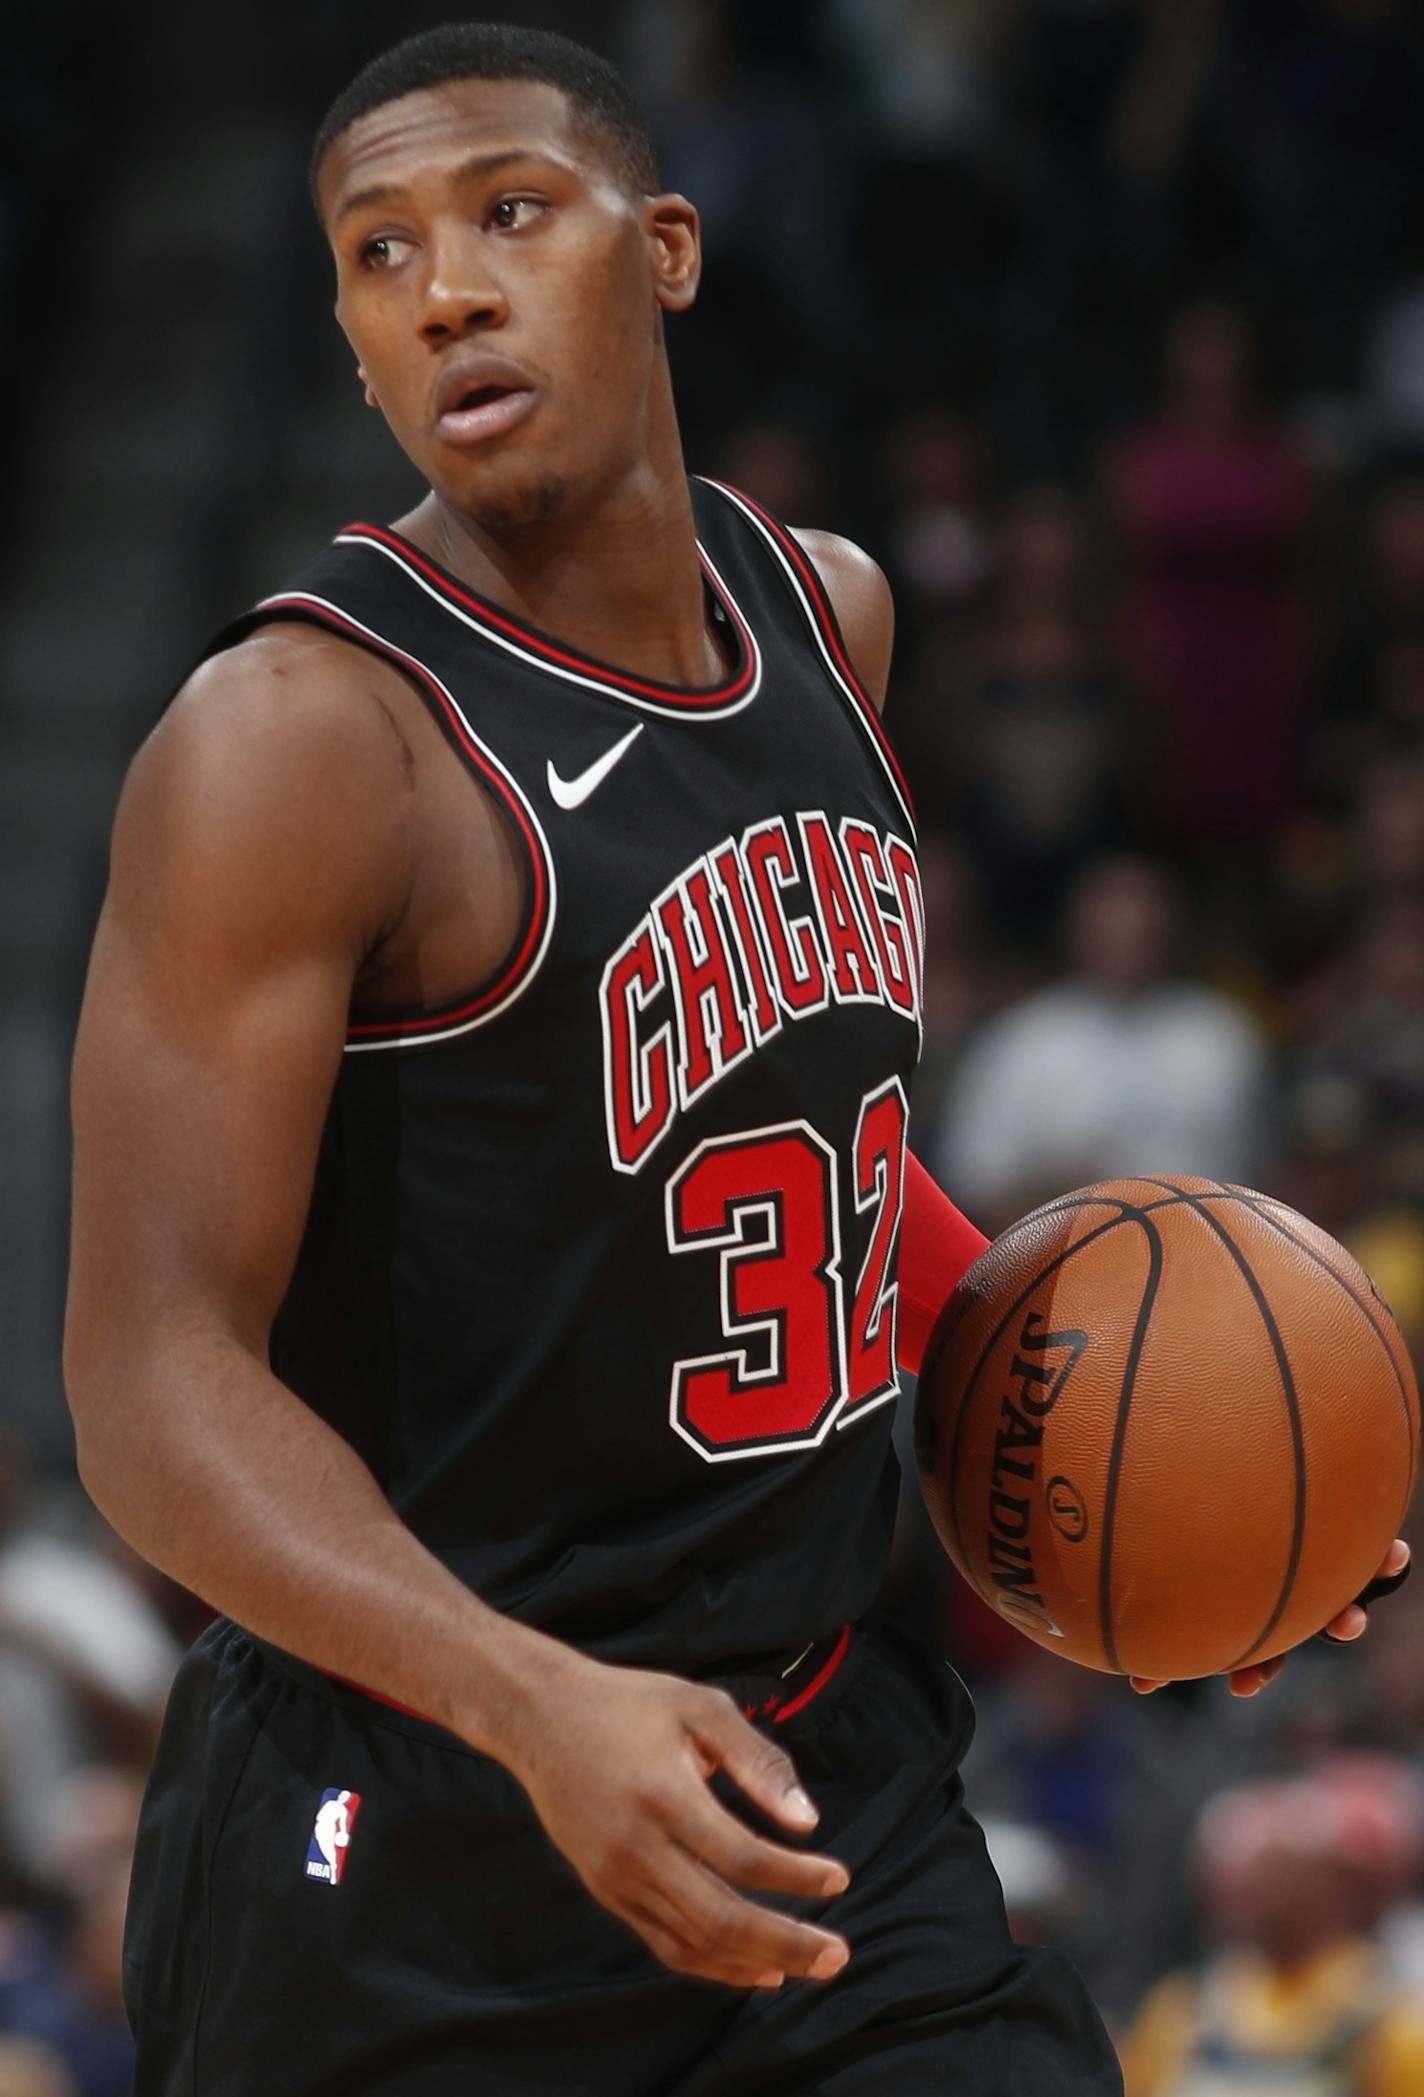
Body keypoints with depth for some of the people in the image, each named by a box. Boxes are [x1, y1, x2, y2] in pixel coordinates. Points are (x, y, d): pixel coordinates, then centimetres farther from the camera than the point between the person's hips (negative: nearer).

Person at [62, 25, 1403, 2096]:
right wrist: (538, 1702, -36)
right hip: (415, 1848, -6)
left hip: (831, 1766, 6)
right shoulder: (300, 738, -16)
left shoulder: (820, 614, 7)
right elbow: (160, 1374, -22)